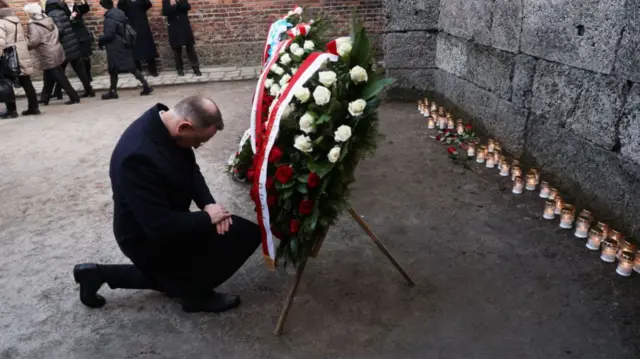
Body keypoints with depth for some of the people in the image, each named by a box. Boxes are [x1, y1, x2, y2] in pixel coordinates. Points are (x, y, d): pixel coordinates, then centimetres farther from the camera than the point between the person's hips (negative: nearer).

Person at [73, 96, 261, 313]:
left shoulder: (164, 124, -10)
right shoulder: (139, 156, -37)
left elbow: (191, 169, 4)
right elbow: (161, 227, -34)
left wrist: (208, 203, -11)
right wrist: (208, 217, -22)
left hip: (163, 224, 9)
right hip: (148, 238, -9)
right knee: (246, 234, -13)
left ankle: (101, 274, 26)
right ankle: (196, 293, 7)